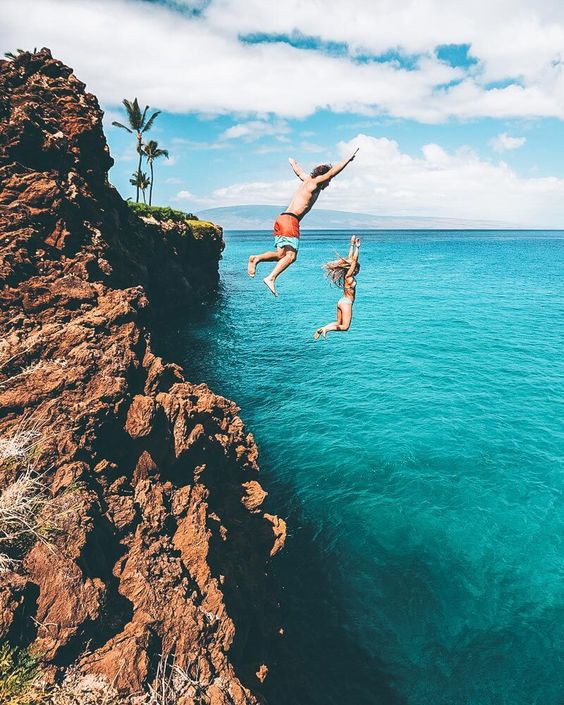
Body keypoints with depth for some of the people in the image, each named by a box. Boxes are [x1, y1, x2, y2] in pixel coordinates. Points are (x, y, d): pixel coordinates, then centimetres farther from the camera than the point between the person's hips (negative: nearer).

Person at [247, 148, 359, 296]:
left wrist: (293, 162, 61)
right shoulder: (314, 182, 0)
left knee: (281, 255, 7)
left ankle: (256, 258, -7)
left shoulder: (307, 180, 22)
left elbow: (297, 169, 40)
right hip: (290, 219, -9)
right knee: (291, 255, -13)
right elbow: (332, 172, -11)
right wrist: (348, 159, -6)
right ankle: (271, 278, -22)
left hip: (281, 219, 9)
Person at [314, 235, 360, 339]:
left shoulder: (347, 276, 5)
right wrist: (357, 247, -17)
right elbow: (354, 260, -19)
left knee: (339, 323, 16)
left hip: (341, 301, 9)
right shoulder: (349, 277, -15)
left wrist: (352, 245, 11)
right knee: (345, 327, -4)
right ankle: (326, 329, -13)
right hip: (346, 303, -9)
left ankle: (322, 329, 4)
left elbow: (350, 258, 10)